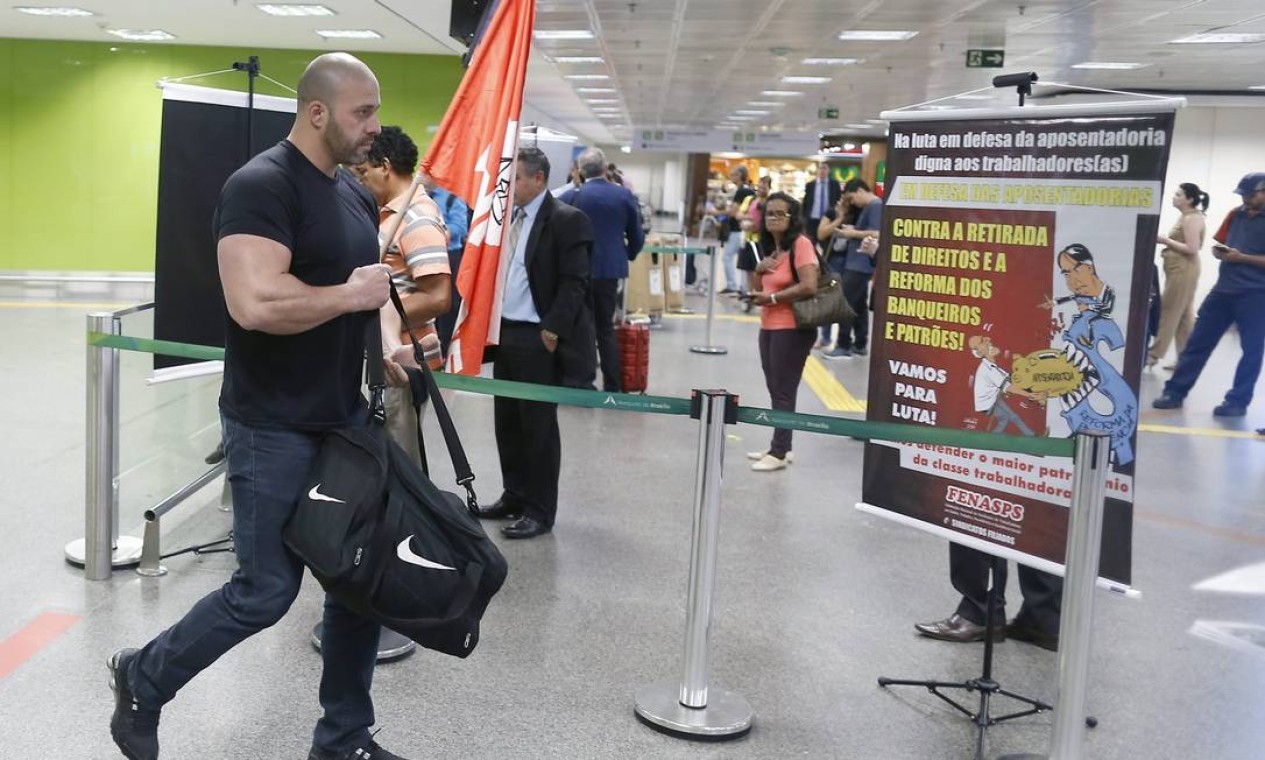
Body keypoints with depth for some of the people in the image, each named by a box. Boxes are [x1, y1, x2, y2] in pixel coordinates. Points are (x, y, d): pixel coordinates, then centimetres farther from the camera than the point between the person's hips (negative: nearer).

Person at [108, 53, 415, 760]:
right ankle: (144, 679, 27)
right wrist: (351, 295, -19)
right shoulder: (262, 185, -18)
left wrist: (385, 347, 4)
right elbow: (256, 304, -33)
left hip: (346, 419, 9)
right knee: (266, 591, 1)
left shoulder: (356, 194, 10)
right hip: (274, 430, -8)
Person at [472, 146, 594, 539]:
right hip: (505, 333, 8)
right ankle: (514, 496, 28)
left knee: (539, 426, 0)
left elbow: (574, 283, -14)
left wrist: (552, 331, -17)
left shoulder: (567, 220, -10)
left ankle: (539, 510, 10)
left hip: (539, 339, -8)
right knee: (506, 422, 14)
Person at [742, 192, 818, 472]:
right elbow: (757, 290, 17)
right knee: (775, 389, 15)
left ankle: (780, 453, 3)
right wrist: (758, 270, -3)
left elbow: (809, 287, -24)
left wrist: (772, 298, -16)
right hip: (769, 327, 9)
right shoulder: (768, 247, 13)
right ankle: (780, 446, 25)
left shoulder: (800, 244, -14)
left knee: (784, 391, -3)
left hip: (792, 328, -9)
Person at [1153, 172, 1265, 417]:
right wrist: (1219, 252, -5)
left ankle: (1238, 401, 10)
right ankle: (1175, 392, 10)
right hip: (1224, 289, 6)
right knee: (1198, 341, 5)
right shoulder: (1235, 215, 12)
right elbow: (1218, 245, 18)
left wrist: (1242, 258, -18)